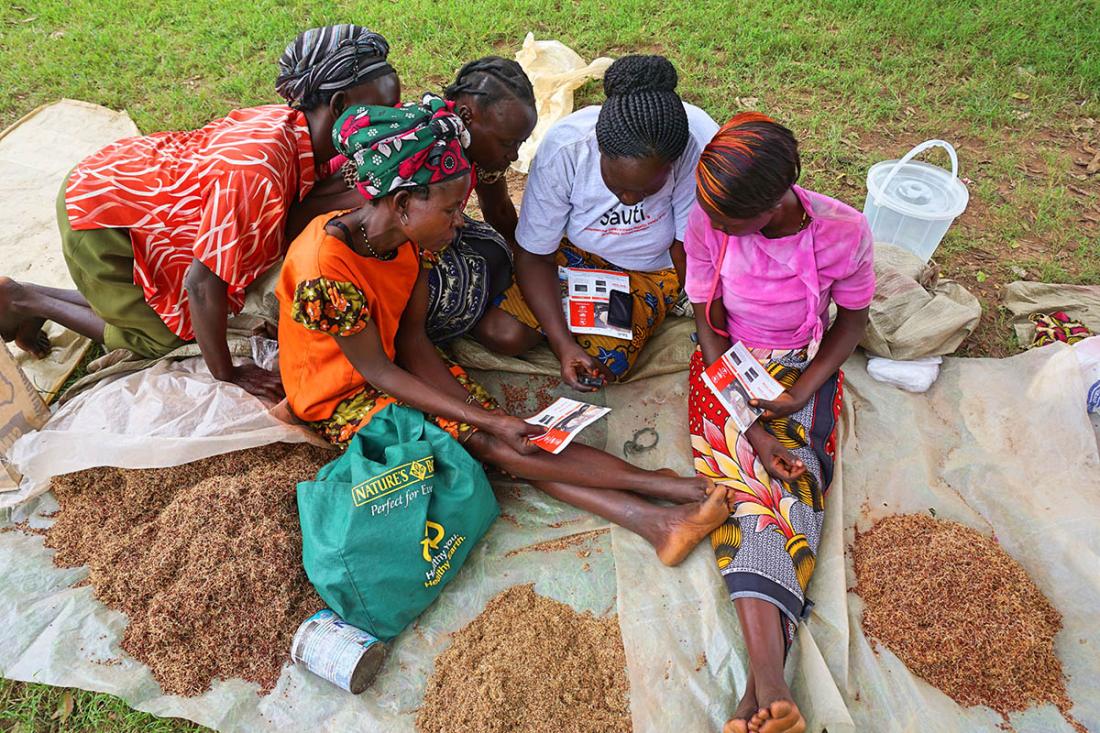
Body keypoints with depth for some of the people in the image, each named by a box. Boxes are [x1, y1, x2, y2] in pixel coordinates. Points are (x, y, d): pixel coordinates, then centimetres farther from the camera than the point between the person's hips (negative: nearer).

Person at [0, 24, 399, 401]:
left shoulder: (293, 122, -13)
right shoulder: (256, 173, -38)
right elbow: (202, 283, -32)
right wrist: (226, 373, -21)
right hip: (97, 210, -8)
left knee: (179, 308, 16)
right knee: (164, 337, 4)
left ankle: (32, 302, 26)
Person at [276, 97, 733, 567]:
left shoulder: (405, 238, -9)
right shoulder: (326, 270, -31)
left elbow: (412, 342, -8)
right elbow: (378, 372, -24)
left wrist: (484, 415, -20)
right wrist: (484, 419, -26)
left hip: (394, 367, 6)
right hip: (343, 399, -6)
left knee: (501, 431, -16)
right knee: (481, 439, -21)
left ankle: (649, 520, -25)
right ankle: (664, 486, -20)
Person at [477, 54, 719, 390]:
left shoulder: (699, 143, -33)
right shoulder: (563, 148, -30)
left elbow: (687, 247, -17)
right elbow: (534, 257, -20)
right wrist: (562, 344, -29)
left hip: (651, 268, 0)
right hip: (572, 250, 1)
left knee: (606, 363, -21)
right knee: (499, 334, -16)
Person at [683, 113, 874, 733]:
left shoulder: (844, 231, -19)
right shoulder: (707, 224, -18)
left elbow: (854, 317, -2)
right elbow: (709, 323, -10)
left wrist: (802, 390, -16)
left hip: (805, 365, 0)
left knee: (794, 477, -24)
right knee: (747, 476, -24)